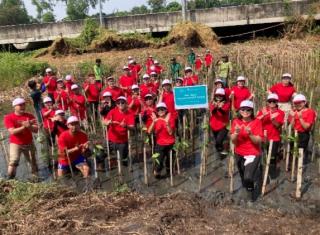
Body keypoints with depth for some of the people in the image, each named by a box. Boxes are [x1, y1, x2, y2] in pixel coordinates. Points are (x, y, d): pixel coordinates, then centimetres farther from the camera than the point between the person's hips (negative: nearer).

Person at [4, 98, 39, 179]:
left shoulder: (30, 116, -3)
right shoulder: (8, 117, -11)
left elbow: (36, 130, -10)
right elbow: (12, 131, -20)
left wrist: (28, 126, -30)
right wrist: (24, 126, -30)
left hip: (29, 143, 3)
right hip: (15, 144, -3)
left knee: (33, 162, 12)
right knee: (13, 161, -16)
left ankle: (36, 177, 27)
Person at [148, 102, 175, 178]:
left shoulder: (170, 119, -4)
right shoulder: (156, 119, -1)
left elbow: (171, 132, -16)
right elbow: (149, 131, -15)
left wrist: (167, 122, -26)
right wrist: (154, 122, -28)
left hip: (170, 144, 1)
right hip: (160, 144, 0)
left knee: (170, 160, 15)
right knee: (159, 161, -15)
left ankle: (168, 169, 48)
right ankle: (157, 172, 16)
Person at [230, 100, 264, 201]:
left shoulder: (257, 122, -11)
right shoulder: (236, 121, -4)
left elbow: (258, 141, -16)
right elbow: (233, 141, -9)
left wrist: (250, 134, -32)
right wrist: (236, 133, -28)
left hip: (253, 154, -4)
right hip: (239, 154, 4)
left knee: (248, 178, -20)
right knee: (244, 180, 18)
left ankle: (252, 188, 14)